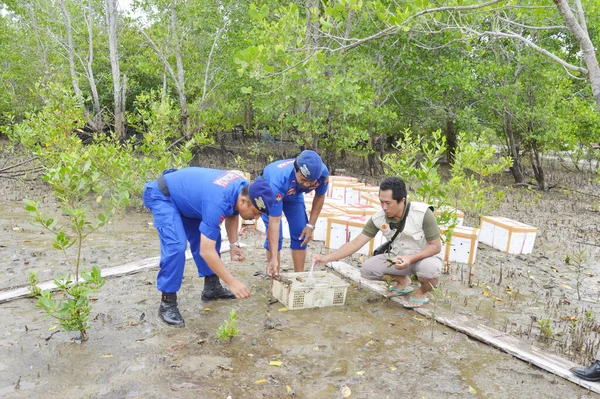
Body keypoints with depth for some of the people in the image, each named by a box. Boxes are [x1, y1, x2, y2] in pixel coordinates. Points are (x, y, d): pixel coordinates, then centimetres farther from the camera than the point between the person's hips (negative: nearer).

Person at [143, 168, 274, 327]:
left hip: (182, 194, 9)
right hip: (161, 196, -9)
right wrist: (232, 282, -31)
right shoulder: (217, 202, -39)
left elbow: (232, 213, 9)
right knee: (176, 245, -24)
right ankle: (167, 303, -12)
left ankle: (211, 287, 17)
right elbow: (206, 251, -36)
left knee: (210, 236, 6)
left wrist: (234, 245, -4)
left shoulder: (244, 188, -14)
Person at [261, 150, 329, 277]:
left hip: (294, 194, 4)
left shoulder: (323, 173, -34)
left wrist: (311, 225, -12)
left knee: (300, 234, -3)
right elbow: (274, 222, -43)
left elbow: (319, 197, -9)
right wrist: (274, 258, -46)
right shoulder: (279, 180, -46)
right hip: (268, 193, -4)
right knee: (275, 235, -15)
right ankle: (275, 278, -2)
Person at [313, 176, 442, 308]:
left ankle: (422, 292, -1)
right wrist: (327, 258, -23)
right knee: (367, 269, -15)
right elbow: (355, 243, -14)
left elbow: (436, 246, -21)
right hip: (399, 258, 4)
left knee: (429, 269, -39)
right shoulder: (378, 218, -18)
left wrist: (411, 258, -36)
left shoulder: (423, 213, -28)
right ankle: (403, 281, 13)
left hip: (425, 258, -4)